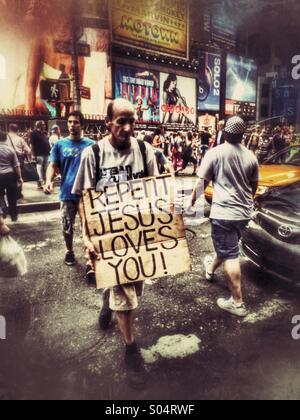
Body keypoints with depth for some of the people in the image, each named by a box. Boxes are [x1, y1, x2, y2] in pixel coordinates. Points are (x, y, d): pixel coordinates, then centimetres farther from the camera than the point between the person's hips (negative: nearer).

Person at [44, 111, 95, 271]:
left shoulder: (91, 144, 1)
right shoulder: (60, 144, 4)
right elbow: (53, 165, 3)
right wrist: (48, 181, -17)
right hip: (67, 193, 2)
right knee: (67, 227, 13)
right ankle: (69, 251, 37)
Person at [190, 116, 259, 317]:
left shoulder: (215, 153, -10)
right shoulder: (250, 156, 2)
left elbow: (202, 183, -6)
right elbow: (254, 186, 13)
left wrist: (193, 200, 11)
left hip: (224, 212, -6)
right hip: (244, 212, 6)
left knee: (230, 255, 1)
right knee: (227, 246, 26)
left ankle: (238, 303, 8)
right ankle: (211, 268, 54)